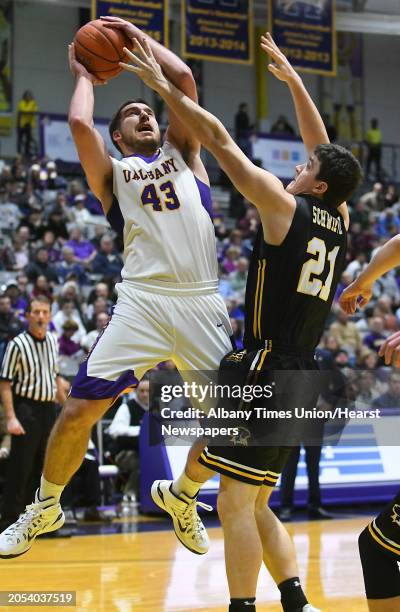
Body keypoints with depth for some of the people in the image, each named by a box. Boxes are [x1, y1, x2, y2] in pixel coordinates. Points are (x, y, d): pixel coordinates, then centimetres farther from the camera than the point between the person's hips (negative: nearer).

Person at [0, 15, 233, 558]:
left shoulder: (183, 153, 20)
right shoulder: (112, 172, 15)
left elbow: (184, 79, 9)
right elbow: (79, 123, -4)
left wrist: (138, 37, 20)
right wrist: (84, 76, 14)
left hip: (202, 304, 2)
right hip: (143, 301, -2)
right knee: (80, 408, -10)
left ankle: (184, 498, 33)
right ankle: (44, 509, 13)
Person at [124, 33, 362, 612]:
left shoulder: (286, 205, -8)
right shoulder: (340, 220, 10)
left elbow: (218, 139, -5)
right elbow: (323, 147, 25)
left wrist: (162, 84, 2)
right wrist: (292, 79, 32)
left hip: (266, 369, -8)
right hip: (301, 376, 8)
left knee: (235, 503, -8)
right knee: (254, 505, 15)